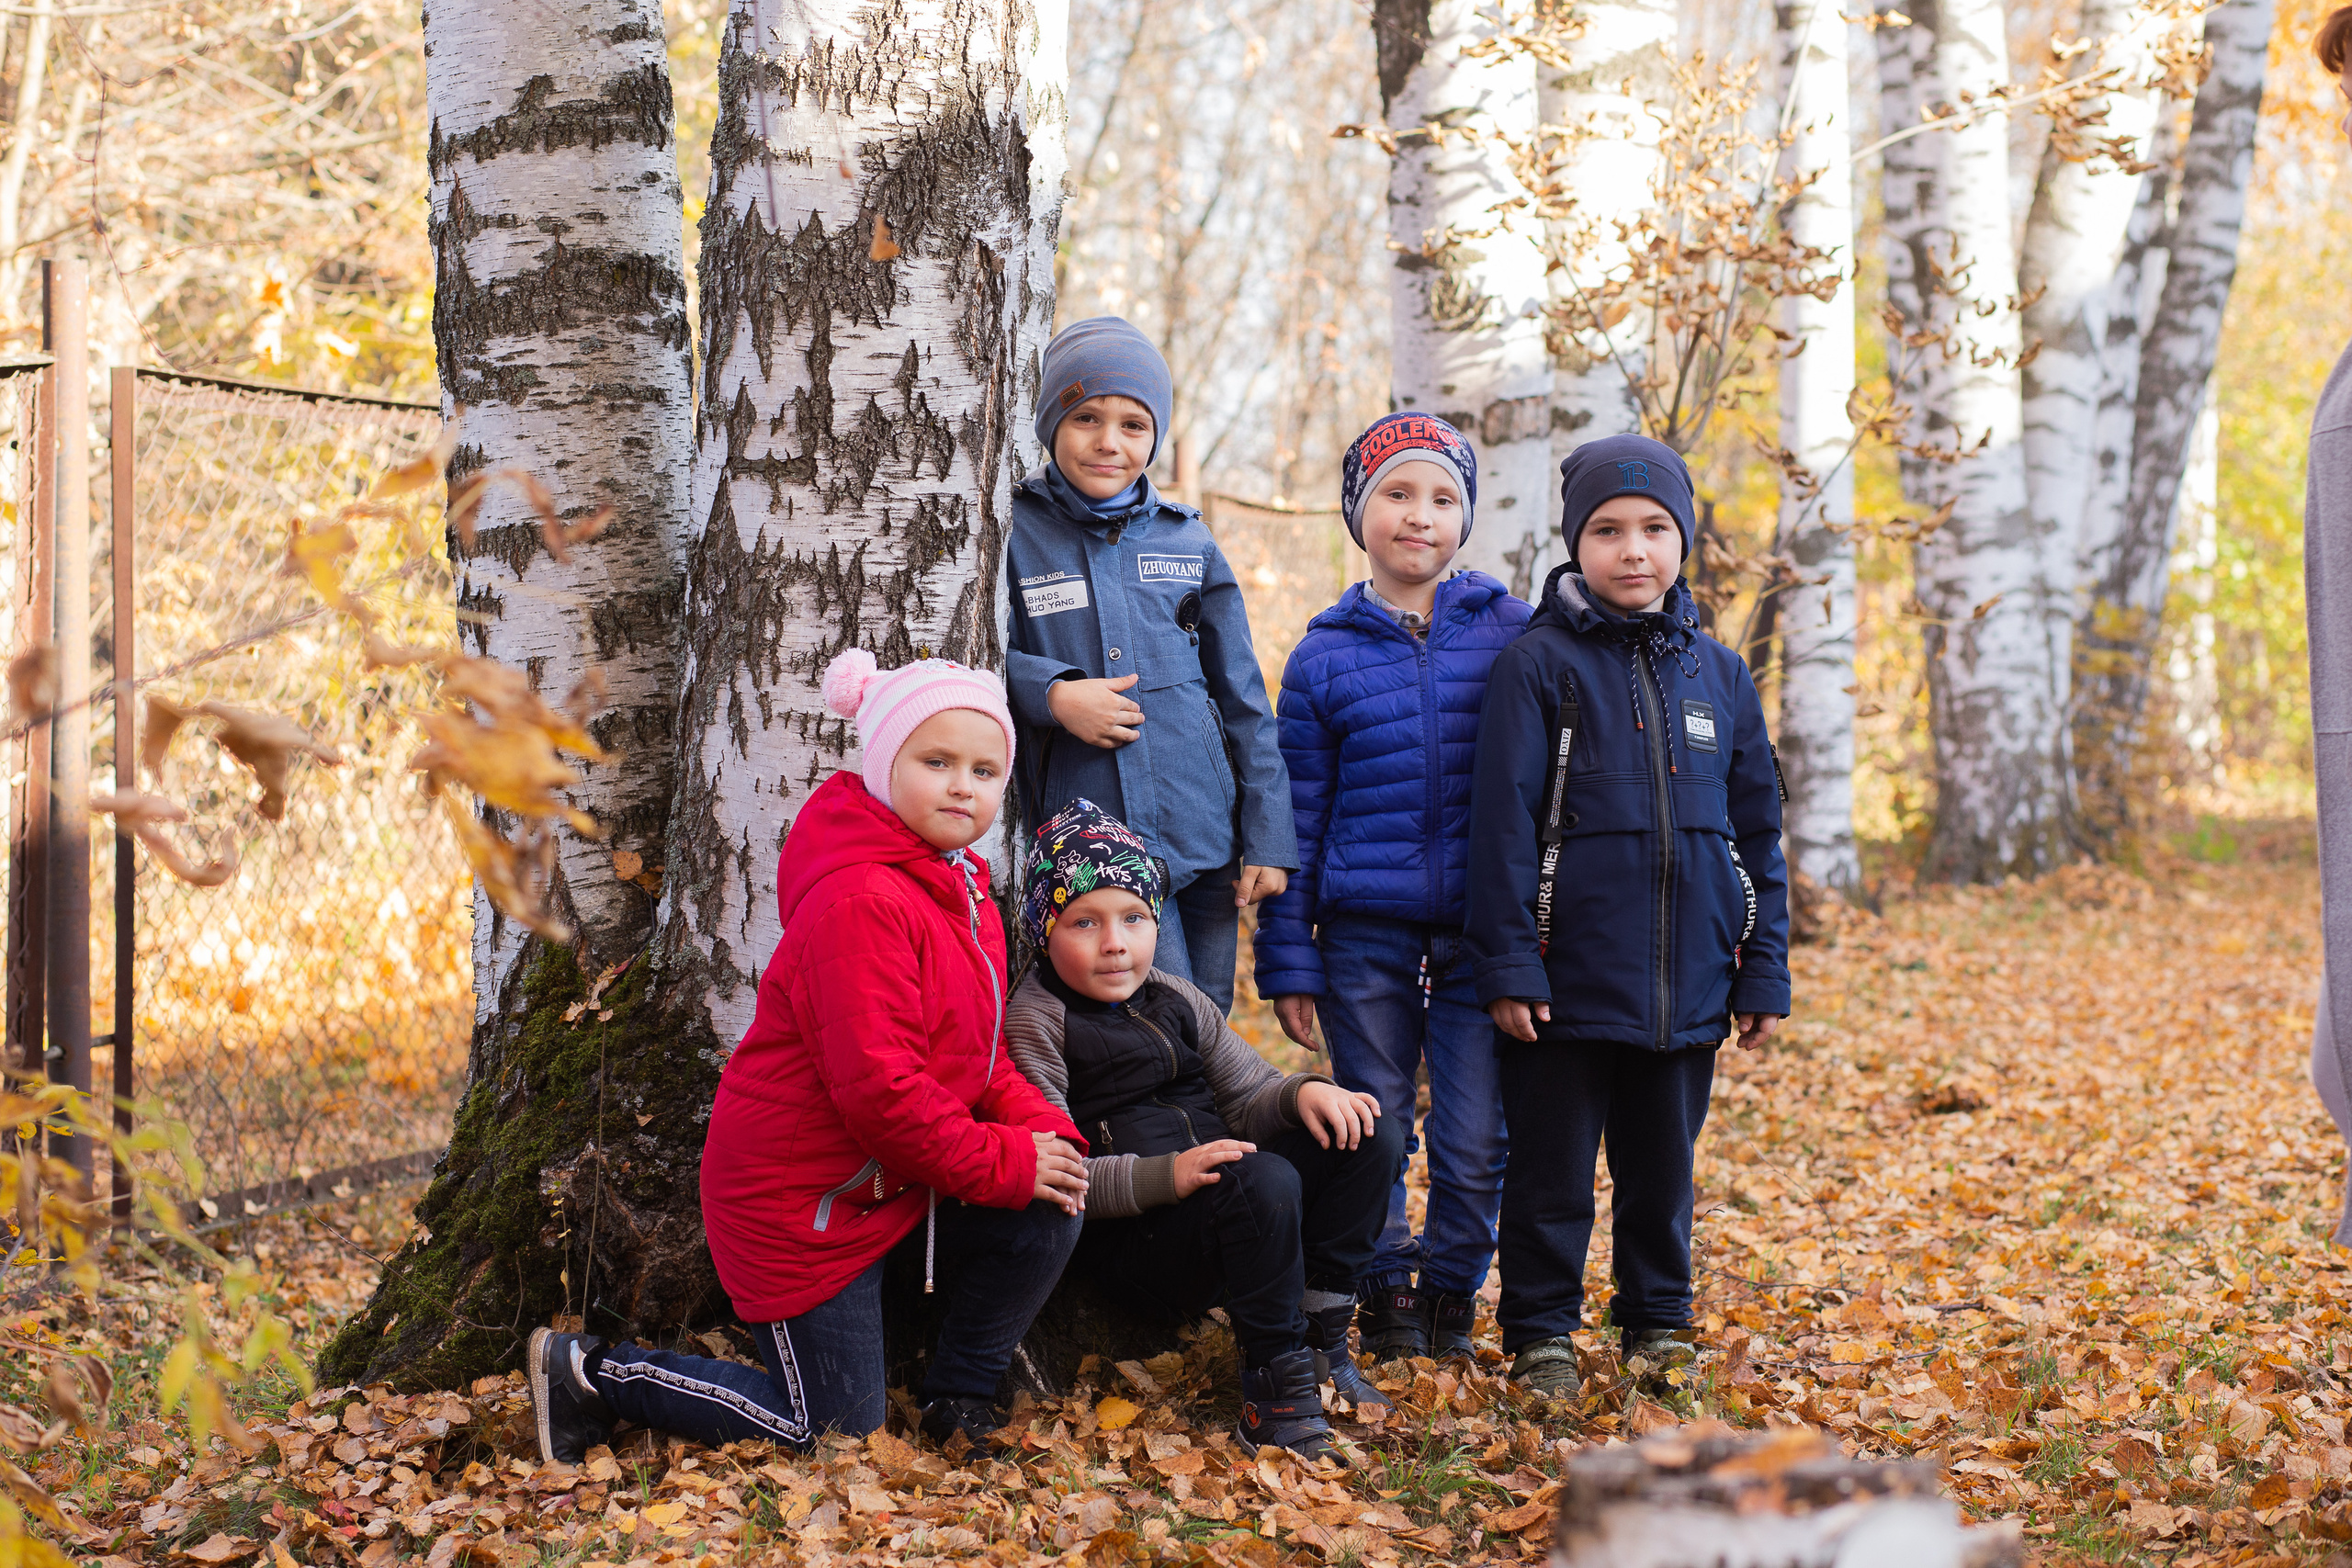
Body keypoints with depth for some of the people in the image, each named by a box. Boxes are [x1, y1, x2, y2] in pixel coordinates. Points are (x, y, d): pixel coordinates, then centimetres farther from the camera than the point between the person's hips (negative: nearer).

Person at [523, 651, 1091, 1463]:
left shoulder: (962, 888, 8)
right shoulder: (861, 902, -25)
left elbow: (977, 1053, 12)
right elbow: (878, 1088, -29)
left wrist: (1042, 1129, -6)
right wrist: (1004, 1160, -22)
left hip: (895, 1182, 9)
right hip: (803, 1199, -9)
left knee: (1048, 1217, -7)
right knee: (835, 1428, -2)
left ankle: (958, 1399, 13)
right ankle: (590, 1375, 10)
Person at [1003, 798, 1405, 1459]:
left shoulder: (1175, 999, 17)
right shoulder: (1035, 1022, -6)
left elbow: (1247, 1099, 18)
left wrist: (1302, 1092, -5)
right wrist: (1163, 1176, -27)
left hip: (1225, 1215, 8)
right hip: (1125, 1239, -8)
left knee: (1370, 1139, -6)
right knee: (1263, 1179, -34)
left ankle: (1319, 1335, -6)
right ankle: (1275, 1384, -23)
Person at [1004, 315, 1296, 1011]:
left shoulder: (1187, 542, 11)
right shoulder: (1014, 533, 1)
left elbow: (1244, 701, 13)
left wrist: (1269, 838, 8)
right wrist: (1050, 694, -14)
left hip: (1205, 844, 4)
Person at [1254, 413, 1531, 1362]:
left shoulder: (1513, 634, 4)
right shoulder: (1326, 656, 5)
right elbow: (1296, 818, 7)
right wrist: (1287, 962, 4)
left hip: (1482, 930, 0)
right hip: (1366, 936, 0)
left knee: (1476, 1142, 0)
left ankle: (1451, 1298, 20)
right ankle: (1385, 1296, 24)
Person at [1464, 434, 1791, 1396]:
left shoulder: (1717, 672, 8)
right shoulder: (1537, 664, -5)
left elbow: (1756, 834, 11)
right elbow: (1503, 823, -7)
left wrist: (1765, 968, 8)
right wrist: (1507, 963, -12)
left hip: (1687, 982, 4)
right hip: (1570, 978, -3)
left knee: (1663, 1163, 14)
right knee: (1553, 1169, 6)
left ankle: (1658, 1320, 28)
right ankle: (1540, 1333, 19)